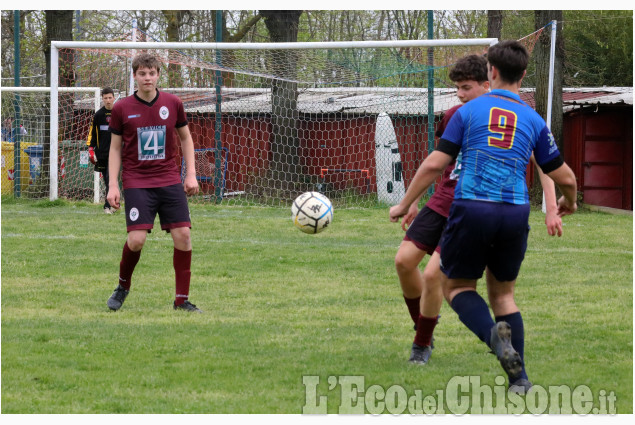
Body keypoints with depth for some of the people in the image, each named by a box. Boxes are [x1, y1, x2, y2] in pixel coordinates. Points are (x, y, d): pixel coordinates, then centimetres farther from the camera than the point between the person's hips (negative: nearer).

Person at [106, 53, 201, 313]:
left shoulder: (172, 104, 3)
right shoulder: (122, 109, -1)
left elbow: (186, 138, 15)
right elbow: (115, 148, 7)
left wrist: (191, 174, 6)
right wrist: (113, 186, 0)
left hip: (169, 181, 2)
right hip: (136, 182, -2)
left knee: (182, 235, -7)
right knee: (136, 239, -15)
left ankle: (182, 300, 4)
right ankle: (123, 286, 13)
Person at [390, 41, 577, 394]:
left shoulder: (470, 111, 4)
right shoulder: (533, 120, 9)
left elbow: (435, 164, 0)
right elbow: (565, 178, 12)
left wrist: (405, 204, 11)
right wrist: (569, 203, 35)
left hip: (471, 209, -2)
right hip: (515, 214, 2)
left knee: (457, 286, 15)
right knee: (503, 293, 19)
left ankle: (493, 332, -17)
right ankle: (519, 377, 7)